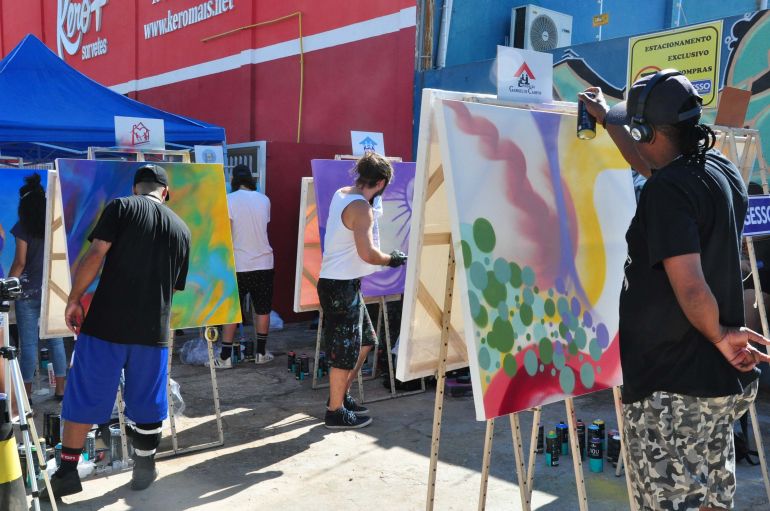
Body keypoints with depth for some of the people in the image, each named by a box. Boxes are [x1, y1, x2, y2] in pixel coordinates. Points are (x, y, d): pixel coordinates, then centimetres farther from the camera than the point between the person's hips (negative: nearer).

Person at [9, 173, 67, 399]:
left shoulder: (23, 227, -5)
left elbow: (20, 263, -9)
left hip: (29, 291, -3)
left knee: (28, 344, 3)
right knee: (56, 340, 9)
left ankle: (26, 394, 9)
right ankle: (60, 390, 13)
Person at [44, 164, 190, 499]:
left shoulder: (121, 207, 1)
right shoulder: (181, 228, 12)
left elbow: (95, 255, -11)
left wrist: (74, 300, -3)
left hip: (106, 323, -2)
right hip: (153, 330, 3)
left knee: (84, 399, 9)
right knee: (147, 403, 14)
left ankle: (66, 473, 17)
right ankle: (144, 469, 24)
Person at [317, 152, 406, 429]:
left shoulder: (341, 194, 7)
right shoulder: (361, 208, -20)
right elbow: (367, 253, -27)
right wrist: (391, 259, -9)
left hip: (336, 283, 10)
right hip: (342, 286, -10)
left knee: (365, 340, 20)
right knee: (345, 352, 2)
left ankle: (340, 394, 31)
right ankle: (336, 412, 15)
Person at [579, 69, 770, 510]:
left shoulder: (666, 190, -19)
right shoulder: (722, 170, 8)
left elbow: (690, 289, -26)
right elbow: (651, 165, 27)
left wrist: (719, 336, -7)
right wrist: (606, 119, 36)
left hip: (672, 388, -9)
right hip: (723, 380, 9)